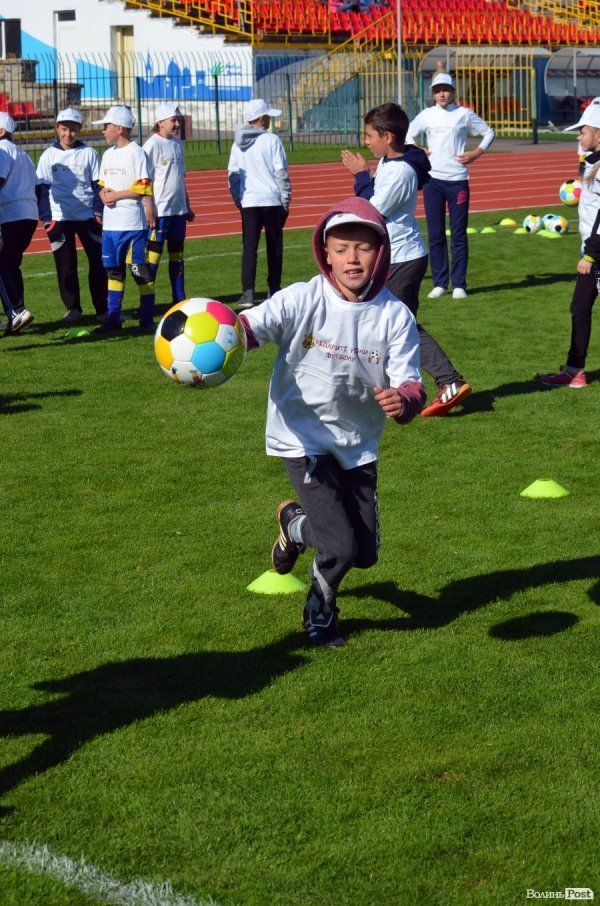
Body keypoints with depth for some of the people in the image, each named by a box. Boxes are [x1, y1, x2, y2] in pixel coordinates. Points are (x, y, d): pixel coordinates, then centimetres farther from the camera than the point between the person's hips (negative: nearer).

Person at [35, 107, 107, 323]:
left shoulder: (89, 153, 4)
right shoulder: (49, 156, 4)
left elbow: (98, 184, 6)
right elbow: (41, 189, 3)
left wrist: (98, 212, -3)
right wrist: (45, 218, -4)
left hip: (88, 217, 0)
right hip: (60, 218, 0)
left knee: (98, 262, 0)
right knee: (66, 266, 2)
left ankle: (102, 308, 7)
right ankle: (73, 309, 12)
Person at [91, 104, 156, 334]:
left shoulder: (136, 153, -8)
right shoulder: (108, 155, 16)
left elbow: (143, 188, -13)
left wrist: (116, 195, -14)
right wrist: (103, 193, -4)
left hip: (133, 224, -8)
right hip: (110, 224, 8)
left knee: (141, 271, -3)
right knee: (113, 270, 11)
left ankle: (147, 319, 2)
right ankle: (113, 318, 17)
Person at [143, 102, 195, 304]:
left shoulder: (177, 144, 13)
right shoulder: (152, 145, -10)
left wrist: (187, 205, 20)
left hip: (178, 210, 8)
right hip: (159, 210, -8)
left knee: (177, 254, 11)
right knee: (153, 254, -4)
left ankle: (179, 299, 17)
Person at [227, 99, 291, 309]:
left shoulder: (238, 143, 5)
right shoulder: (271, 140, -7)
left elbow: (232, 174, 7)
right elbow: (281, 173, -8)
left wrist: (237, 200, 16)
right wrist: (286, 200, 0)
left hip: (248, 202, 3)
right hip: (272, 200, -3)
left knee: (249, 247, 0)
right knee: (274, 246, 9)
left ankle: (248, 293, -9)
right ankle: (274, 290, 15)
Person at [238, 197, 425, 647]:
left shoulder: (395, 316, -9)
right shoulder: (303, 300, -16)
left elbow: (410, 385, -14)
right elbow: (252, 326, -30)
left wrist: (404, 401, -39)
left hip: (360, 445, 4)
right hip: (304, 438, -4)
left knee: (365, 553, 12)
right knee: (340, 548, -14)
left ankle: (297, 521, 43)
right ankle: (321, 610, 21)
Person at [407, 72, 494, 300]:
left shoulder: (464, 114, 3)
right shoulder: (426, 115, 8)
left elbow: (488, 132, 11)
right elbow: (408, 134, 22)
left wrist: (476, 153, -1)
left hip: (457, 180, -2)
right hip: (432, 179, 2)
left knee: (458, 235, -2)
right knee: (435, 234, 3)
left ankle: (459, 284, 2)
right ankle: (439, 283, 9)